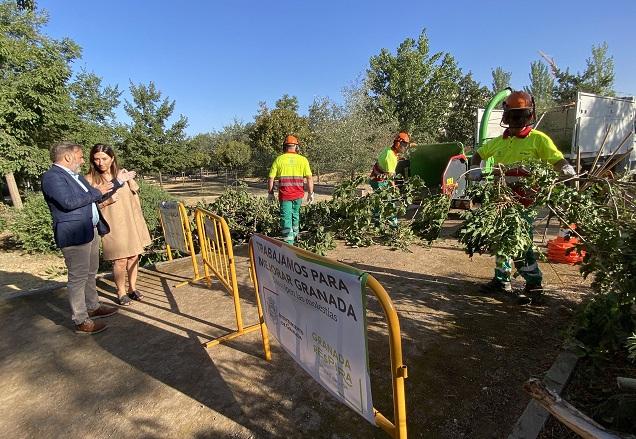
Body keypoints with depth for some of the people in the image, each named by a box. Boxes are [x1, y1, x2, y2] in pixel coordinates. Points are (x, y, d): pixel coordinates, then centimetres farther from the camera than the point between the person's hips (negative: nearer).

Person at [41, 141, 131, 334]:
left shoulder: (76, 176, 17)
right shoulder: (52, 176, -12)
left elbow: (97, 198, 23)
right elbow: (69, 202, -24)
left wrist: (118, 181, 19)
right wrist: (96, 191, -12)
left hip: (91, 231, 9)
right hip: (74, 235, -9)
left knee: (90, 273, 19)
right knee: (78, 278, -2)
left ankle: (93, 307, 34)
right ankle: (81, 321, 8)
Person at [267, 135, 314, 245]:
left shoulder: (279, 159, 0)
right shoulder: (302, 160, 0)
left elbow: (271, 178, 0)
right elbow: (309, 178, -4)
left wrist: (270, 193, 11)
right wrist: (311, 193, 4)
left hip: (284, 195, -2)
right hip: (298, 194, 2)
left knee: (286, 218, 2)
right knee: (295, 215, 22)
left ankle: (289, 243, -1)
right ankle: (294, 236, 39)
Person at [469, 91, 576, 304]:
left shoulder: (538, 139, -3)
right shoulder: (498, 141, 12)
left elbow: (558, 160, -12)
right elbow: (478, 155, 26)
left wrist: (567, 170, -32)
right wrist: (474, 169, 9)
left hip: (523, 203, -6)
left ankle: (534, 285, 6)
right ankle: (501, 279, 29)